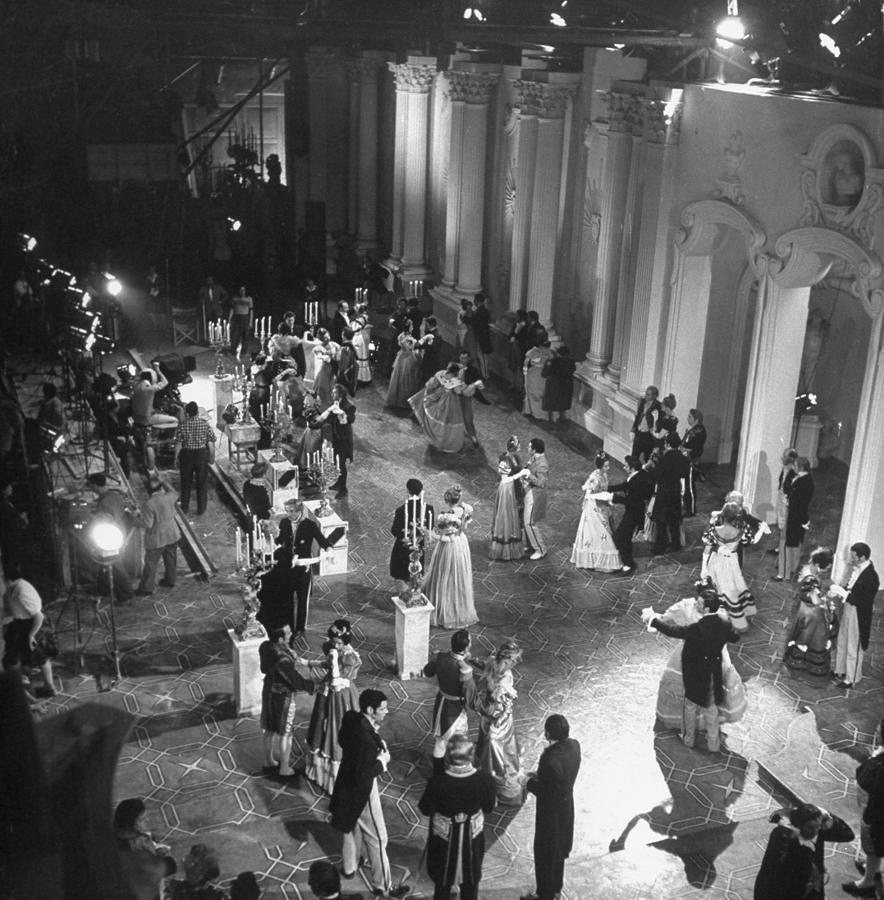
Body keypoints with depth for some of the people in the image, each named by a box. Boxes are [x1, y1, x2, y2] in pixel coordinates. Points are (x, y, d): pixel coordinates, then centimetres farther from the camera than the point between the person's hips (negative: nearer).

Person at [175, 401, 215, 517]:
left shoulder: (183, 426, -11)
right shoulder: (205, 424, -11)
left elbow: (178, 444, -7)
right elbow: (211, 443, -8)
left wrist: (176, 458, 5)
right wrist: (212, 456, 4)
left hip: (186, 455, 0)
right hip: (202, 454, 0)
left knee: (186, 483, 15)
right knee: (202, 482, 13)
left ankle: (184, 509, 23)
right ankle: (201, 509, 20)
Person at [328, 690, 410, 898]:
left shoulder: (351, 718, -12)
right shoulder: (365, 738, -37)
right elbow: (363, 775, -31)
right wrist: (382, 761, -17)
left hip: (347, 785, 9)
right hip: (361, 791, -8)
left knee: (353, 826, 30)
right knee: (377, 838, 10)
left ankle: (349, 866, 50)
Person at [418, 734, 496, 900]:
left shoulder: (438, 780, -29)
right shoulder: (484, 779, -25)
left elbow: (426, 809, -14)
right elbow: (489, 808, -9)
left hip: (444, 838, -1)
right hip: (472, 837, 1)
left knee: (443, 881, 24)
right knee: (471, 881, 25)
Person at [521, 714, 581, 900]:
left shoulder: (551, 760, -37)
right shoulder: (574, 745, -12)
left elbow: (545, 793, -26)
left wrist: (529, 783, -10)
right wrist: (539, 776, 4)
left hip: (551, 811, -8)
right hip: (567, 806, 8)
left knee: (545, 855, 15)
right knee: (559, 849, 27)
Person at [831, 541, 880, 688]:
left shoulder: (871, 577, -29)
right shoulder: (858, 569, -4)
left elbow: (863, 602, -27)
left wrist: (843, 593, -26)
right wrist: (840, 591, -7)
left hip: (858, 617, -8)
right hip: (848, 611, 8)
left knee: (853, 649, 11)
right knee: (842, 644, 24)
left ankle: (851, 679, 30)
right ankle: (840, 671, 44)